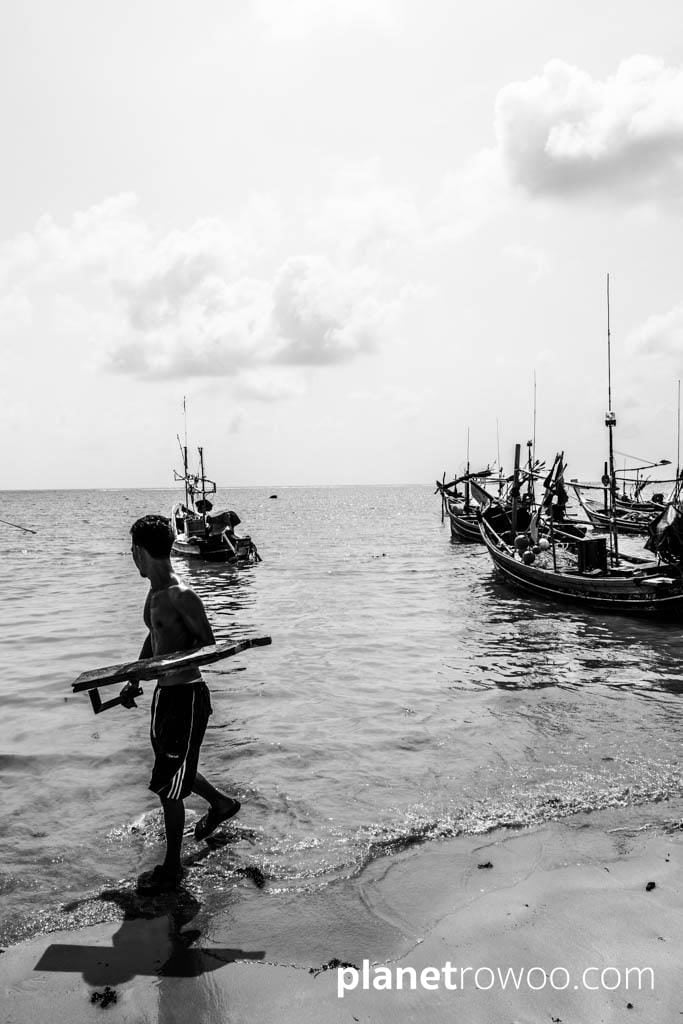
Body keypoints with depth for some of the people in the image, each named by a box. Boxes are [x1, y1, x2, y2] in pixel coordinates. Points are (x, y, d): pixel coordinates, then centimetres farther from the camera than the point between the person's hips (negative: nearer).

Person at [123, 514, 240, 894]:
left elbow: (208, 645, -18)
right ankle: (222, 803, 49)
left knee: (169, 786, 2)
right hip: (165, 693, 9)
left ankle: (172, 868, 20)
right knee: (174, 770, 24)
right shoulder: (155, 594, 7)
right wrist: (134, 681, 18)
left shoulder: (181, 596, -21)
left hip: (187, 696, -9)